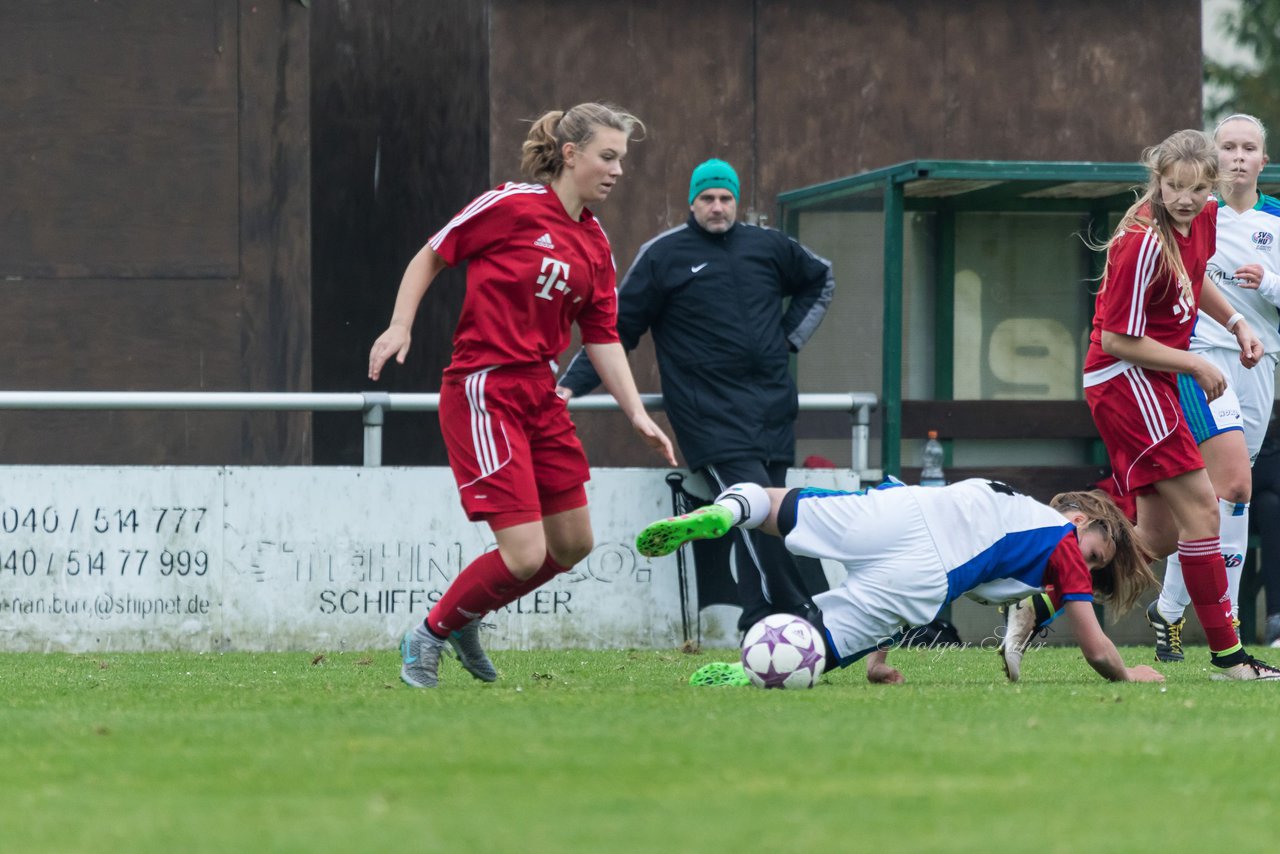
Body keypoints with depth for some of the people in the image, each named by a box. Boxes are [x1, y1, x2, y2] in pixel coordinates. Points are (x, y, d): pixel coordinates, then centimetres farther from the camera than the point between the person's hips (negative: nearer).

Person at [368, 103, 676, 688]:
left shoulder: (596, 248, 10)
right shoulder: (512, 206, -10)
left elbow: (603, 339, 12)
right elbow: (431, 256, -1)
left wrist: (638, 416, 3)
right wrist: (400, 326, -12)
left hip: (540, 394, 8)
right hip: (482, 393, -8)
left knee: (573, 543, 11)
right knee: (523, 555, -13)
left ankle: (465, 621, 31)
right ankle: (427, 638, 10)